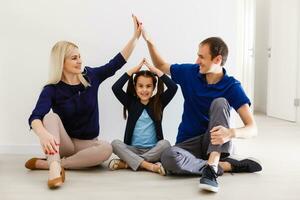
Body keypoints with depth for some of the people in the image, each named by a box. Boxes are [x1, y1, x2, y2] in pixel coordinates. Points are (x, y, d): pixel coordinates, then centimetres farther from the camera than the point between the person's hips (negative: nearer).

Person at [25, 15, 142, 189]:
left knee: (107, 149, -32)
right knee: (51, 116, -29)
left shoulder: (91, 77, -3)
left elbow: (117, 62, 1)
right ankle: (54, 166, -47)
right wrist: (43, 133, -53)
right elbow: (35, 117, -29)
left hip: (87, 143, 2)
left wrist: (136, 36, -6)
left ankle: (44, 163, -27)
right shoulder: (52, 89, -13)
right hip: (62, 143, -2)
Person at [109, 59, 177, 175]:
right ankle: (149, 166, -34)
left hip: (153, 150, 0)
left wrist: (156, 71, -6)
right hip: (133, 150, 0)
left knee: (165, 144, -31)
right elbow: (116, 88, -10)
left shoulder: (158, 102, 5)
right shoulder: (131, 103, 5)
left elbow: (173, 87, -9)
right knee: (115, 143, -26)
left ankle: (126, 163, -26)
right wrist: (133, 70, -7)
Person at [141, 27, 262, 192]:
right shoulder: (190, 73, -2)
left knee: (219, 102, -29)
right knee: (168, 157, -34)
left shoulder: (232, 87, -12)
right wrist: (148, 40, 2)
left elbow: (252, 128, -19)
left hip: (216, 143, -2)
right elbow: (160, 66, 17)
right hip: (188, 143, 2)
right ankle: (227, 165, -20)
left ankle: (212, 167, -40)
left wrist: (232, 133, -42)